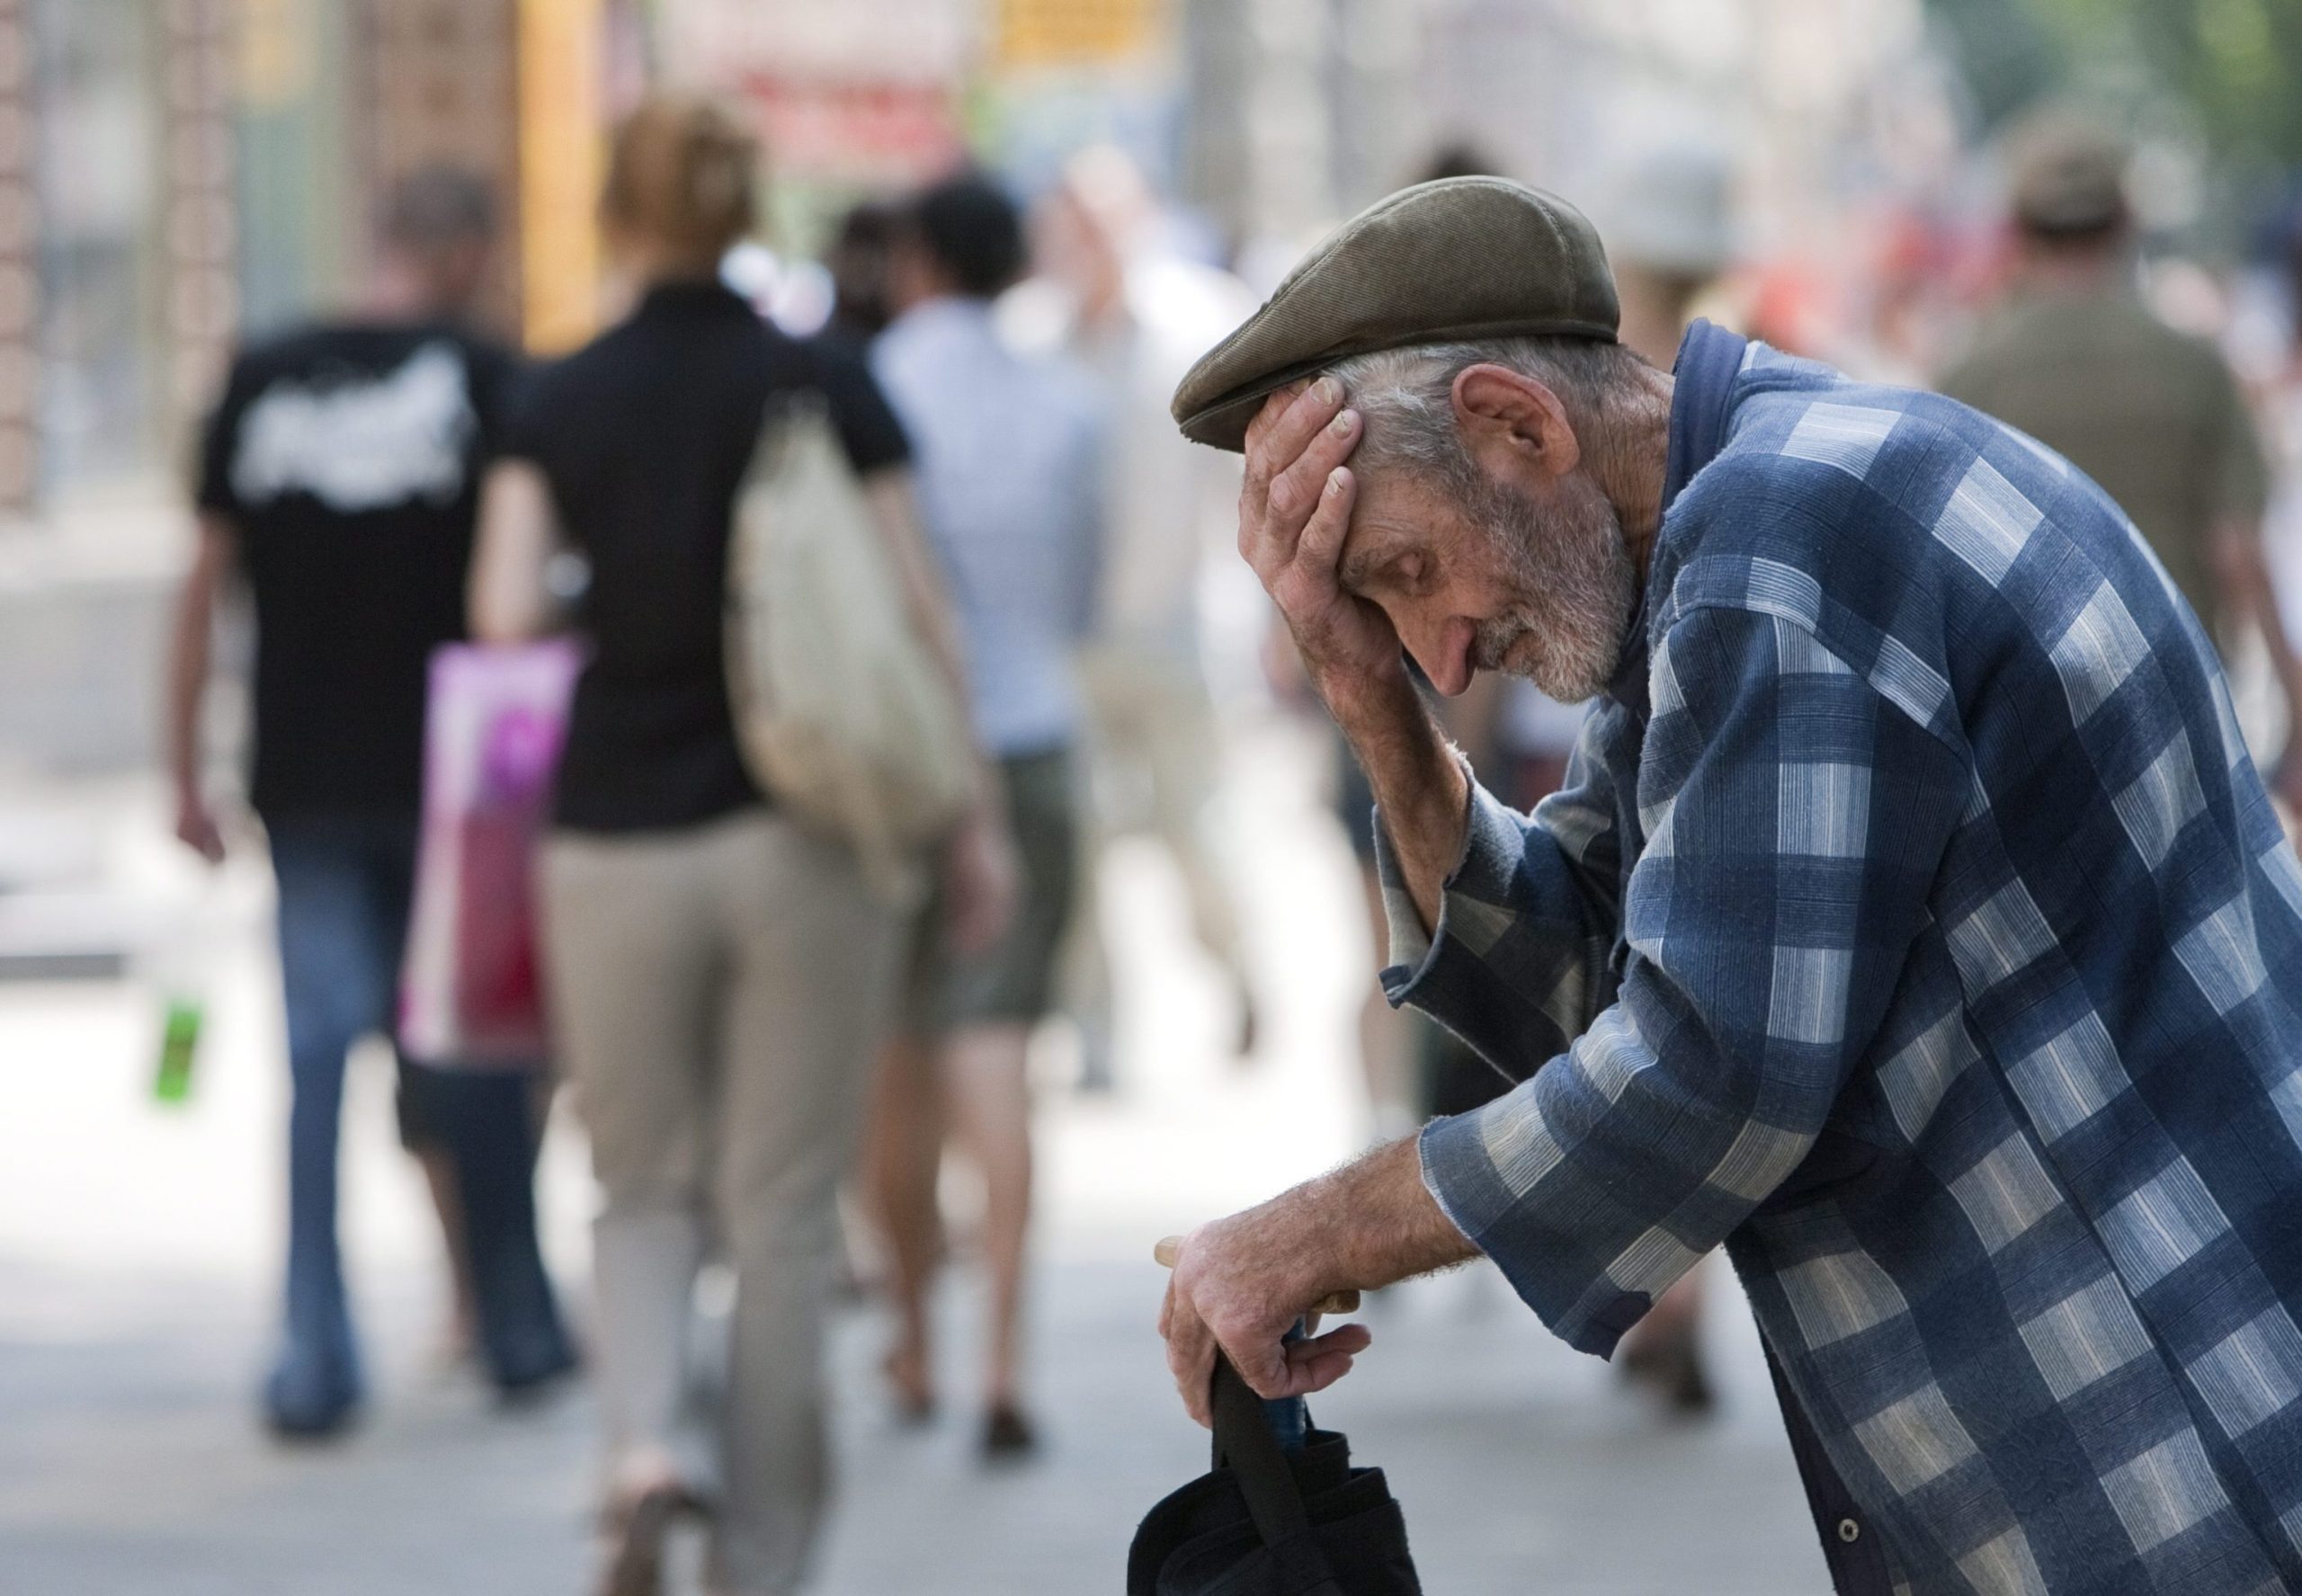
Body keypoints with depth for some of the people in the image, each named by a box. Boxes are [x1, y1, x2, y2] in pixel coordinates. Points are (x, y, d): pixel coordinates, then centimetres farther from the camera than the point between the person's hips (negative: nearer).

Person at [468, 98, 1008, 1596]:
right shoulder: (827, 389, -2)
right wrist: (968, 810, 4)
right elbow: (917, 617, -3)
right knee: (784, 1211, 8)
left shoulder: (559, 406, -1)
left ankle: (646, 1441, -10)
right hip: (803, 840, -1)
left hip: (616, 846, 1)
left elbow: (507, 614, -9)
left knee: (648, 1189, 16)